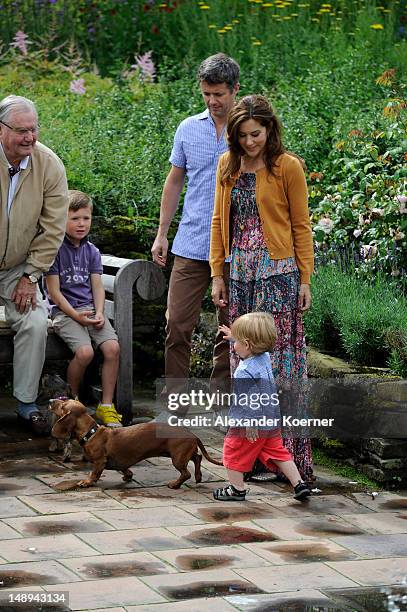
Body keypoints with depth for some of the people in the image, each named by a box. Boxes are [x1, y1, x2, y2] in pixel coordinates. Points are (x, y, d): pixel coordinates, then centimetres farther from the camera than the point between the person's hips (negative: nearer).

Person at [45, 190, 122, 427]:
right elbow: (54, 291, -8)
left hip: (90, 308, 5)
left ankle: (107, 406, -10)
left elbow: (97, 286, 9)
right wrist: (75, 315, -16)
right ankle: (73, 399, -1)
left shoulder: (92, 251, 12)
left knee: (113, 347, -19)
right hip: (64, 310, -5)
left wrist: (99, 313, -9)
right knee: (85, 352, -28)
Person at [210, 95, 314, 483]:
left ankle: (284, 454, -3)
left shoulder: (287, 166, -5)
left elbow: (301, 226, -2)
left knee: (278, 357, -6)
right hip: (241, 272, 5)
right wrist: (217, 274, 9)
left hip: (278, 272, -5)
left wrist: (304, 280, -4)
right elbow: (219, 221, 14)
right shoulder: (228, 165, 9)